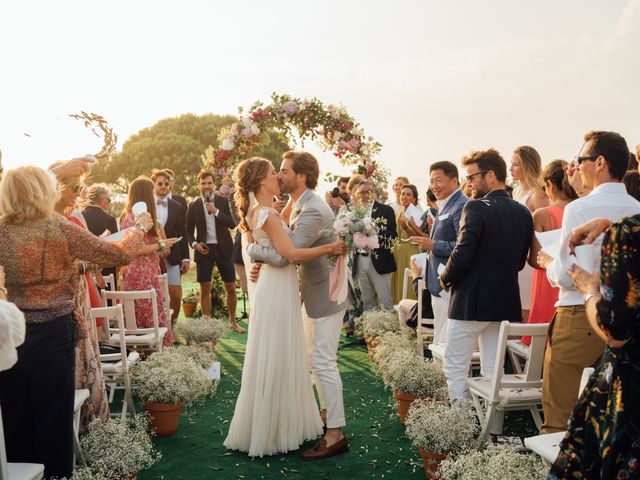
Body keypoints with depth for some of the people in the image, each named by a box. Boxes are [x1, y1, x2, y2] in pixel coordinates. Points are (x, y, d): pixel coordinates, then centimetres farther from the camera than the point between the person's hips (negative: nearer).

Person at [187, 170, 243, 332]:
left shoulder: (223, 201, 3)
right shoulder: (194, 206, 3)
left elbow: (232, 223, -6)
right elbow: (189, 230, 9)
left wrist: (216, 211, -17)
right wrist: (194, 243, -10)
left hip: (223, 249, 0)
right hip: (204, 249, 0)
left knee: (231, 287, 4)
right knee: (205, 289, 2)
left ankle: (233, 321, 21)